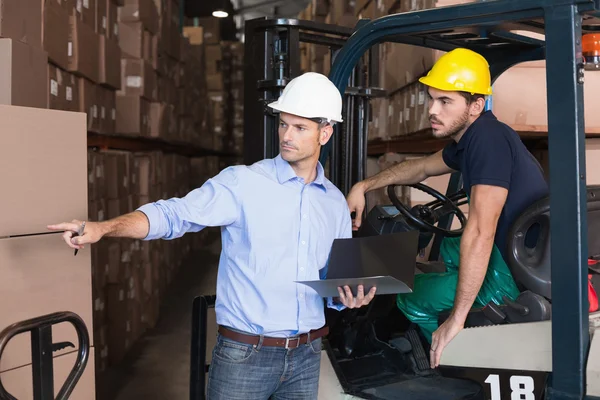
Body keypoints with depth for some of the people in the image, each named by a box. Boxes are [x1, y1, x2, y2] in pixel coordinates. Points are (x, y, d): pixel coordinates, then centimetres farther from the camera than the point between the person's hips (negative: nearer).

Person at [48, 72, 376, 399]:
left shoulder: (336, 203, 7)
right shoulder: (243, 183, -8)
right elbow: (173, 214, -17)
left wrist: (349, 297, -5)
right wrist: (103, 228, -31)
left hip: (305, 358, 4)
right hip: (243, 355, -4)